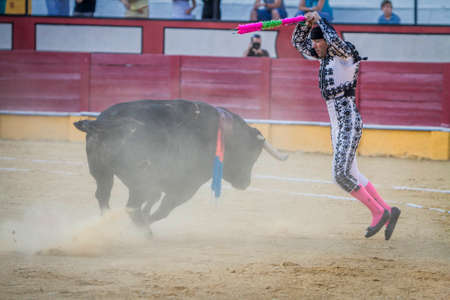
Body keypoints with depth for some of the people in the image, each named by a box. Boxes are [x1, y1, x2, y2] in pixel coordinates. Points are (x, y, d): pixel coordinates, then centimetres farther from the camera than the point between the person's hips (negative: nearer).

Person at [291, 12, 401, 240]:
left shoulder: (347, 55, -12)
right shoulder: (325, 56, 12)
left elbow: (335, 40, -34)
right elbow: (298, 43, 19)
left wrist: (319, 20, -20)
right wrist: (306, 23, 0)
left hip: (349, 122, -10)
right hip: (336, 124, 10)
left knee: (341, 175, -14)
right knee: (351, 175, 11)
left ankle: (378, 212, -4)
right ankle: (387, 212, 17)